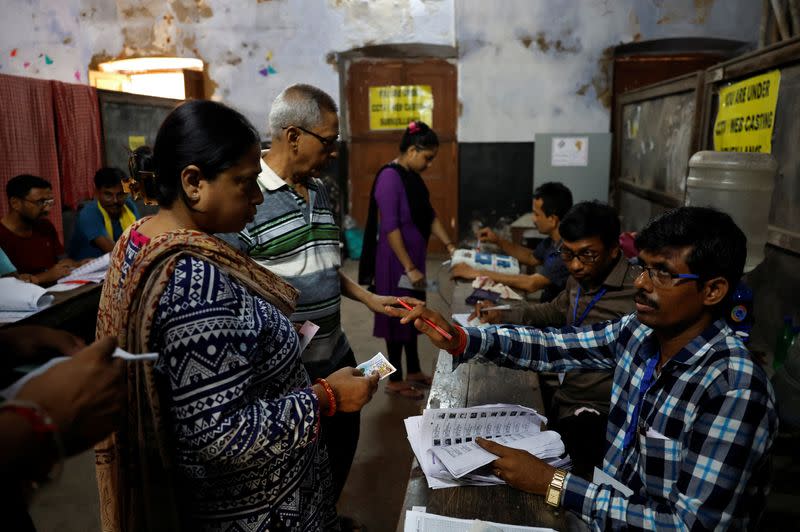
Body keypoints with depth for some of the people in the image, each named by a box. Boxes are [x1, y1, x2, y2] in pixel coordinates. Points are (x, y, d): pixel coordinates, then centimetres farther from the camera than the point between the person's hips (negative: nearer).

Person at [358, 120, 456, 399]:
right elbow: (390, 228, -24)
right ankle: (395, 380, 16)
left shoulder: (413, 176, 9)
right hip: (397, 261, -9)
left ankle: (413, 371, 32)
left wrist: (449, 245, 7)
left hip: (414, 257, 9)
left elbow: (429, 215, 14)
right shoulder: (390, 177, -20)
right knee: (397, 317, 2)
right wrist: (409, 268, -24)